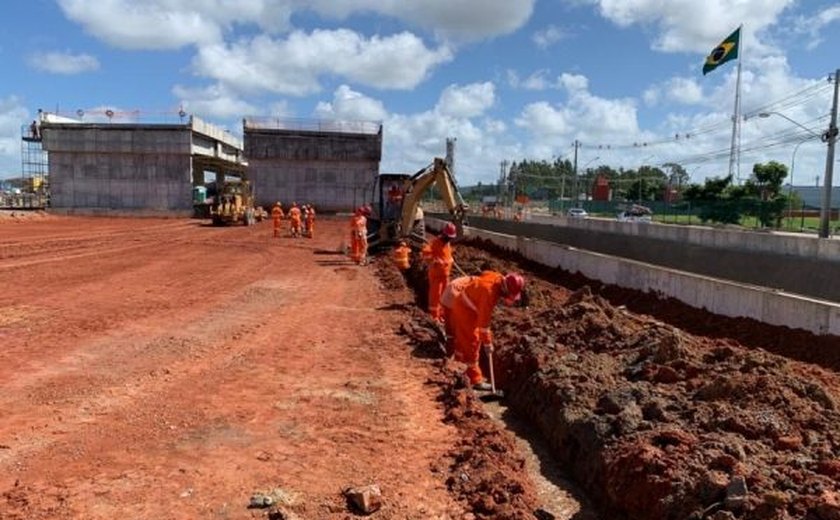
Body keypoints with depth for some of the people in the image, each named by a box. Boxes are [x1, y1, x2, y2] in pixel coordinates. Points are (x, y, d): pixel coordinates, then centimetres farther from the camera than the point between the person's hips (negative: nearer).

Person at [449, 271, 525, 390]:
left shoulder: (499, 277, -12)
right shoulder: (490, 292, -35)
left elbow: (484, 274, 13)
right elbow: (484, 320, -31)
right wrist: (487, 342, -25)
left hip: (471, 307, 9)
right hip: (465, 309, -9)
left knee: (464, 340, 19)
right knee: (471, 344, -5)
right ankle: (476, 380, 0)